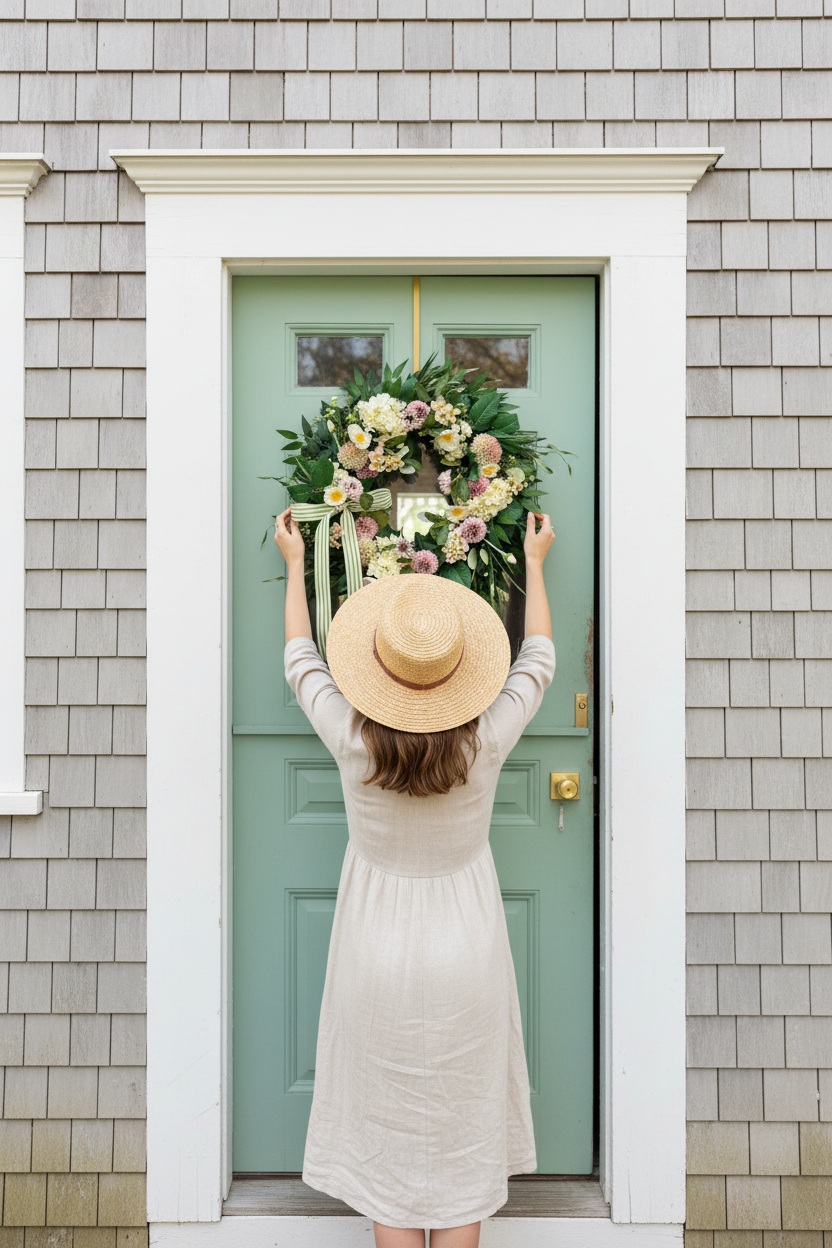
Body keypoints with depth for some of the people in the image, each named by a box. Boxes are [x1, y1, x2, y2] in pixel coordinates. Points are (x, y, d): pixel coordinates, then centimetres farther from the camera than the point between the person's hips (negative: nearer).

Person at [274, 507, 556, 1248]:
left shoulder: (353, 739, -19)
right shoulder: (486, 739, -18)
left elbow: (301, 659, 1)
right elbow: (539, 659, 2)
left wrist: (295, 562, 15)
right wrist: (534, 561, 16)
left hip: (378, 951, 0)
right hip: (465, 951, 1)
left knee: (386, 1134, 14)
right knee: (461, 1131, 15)